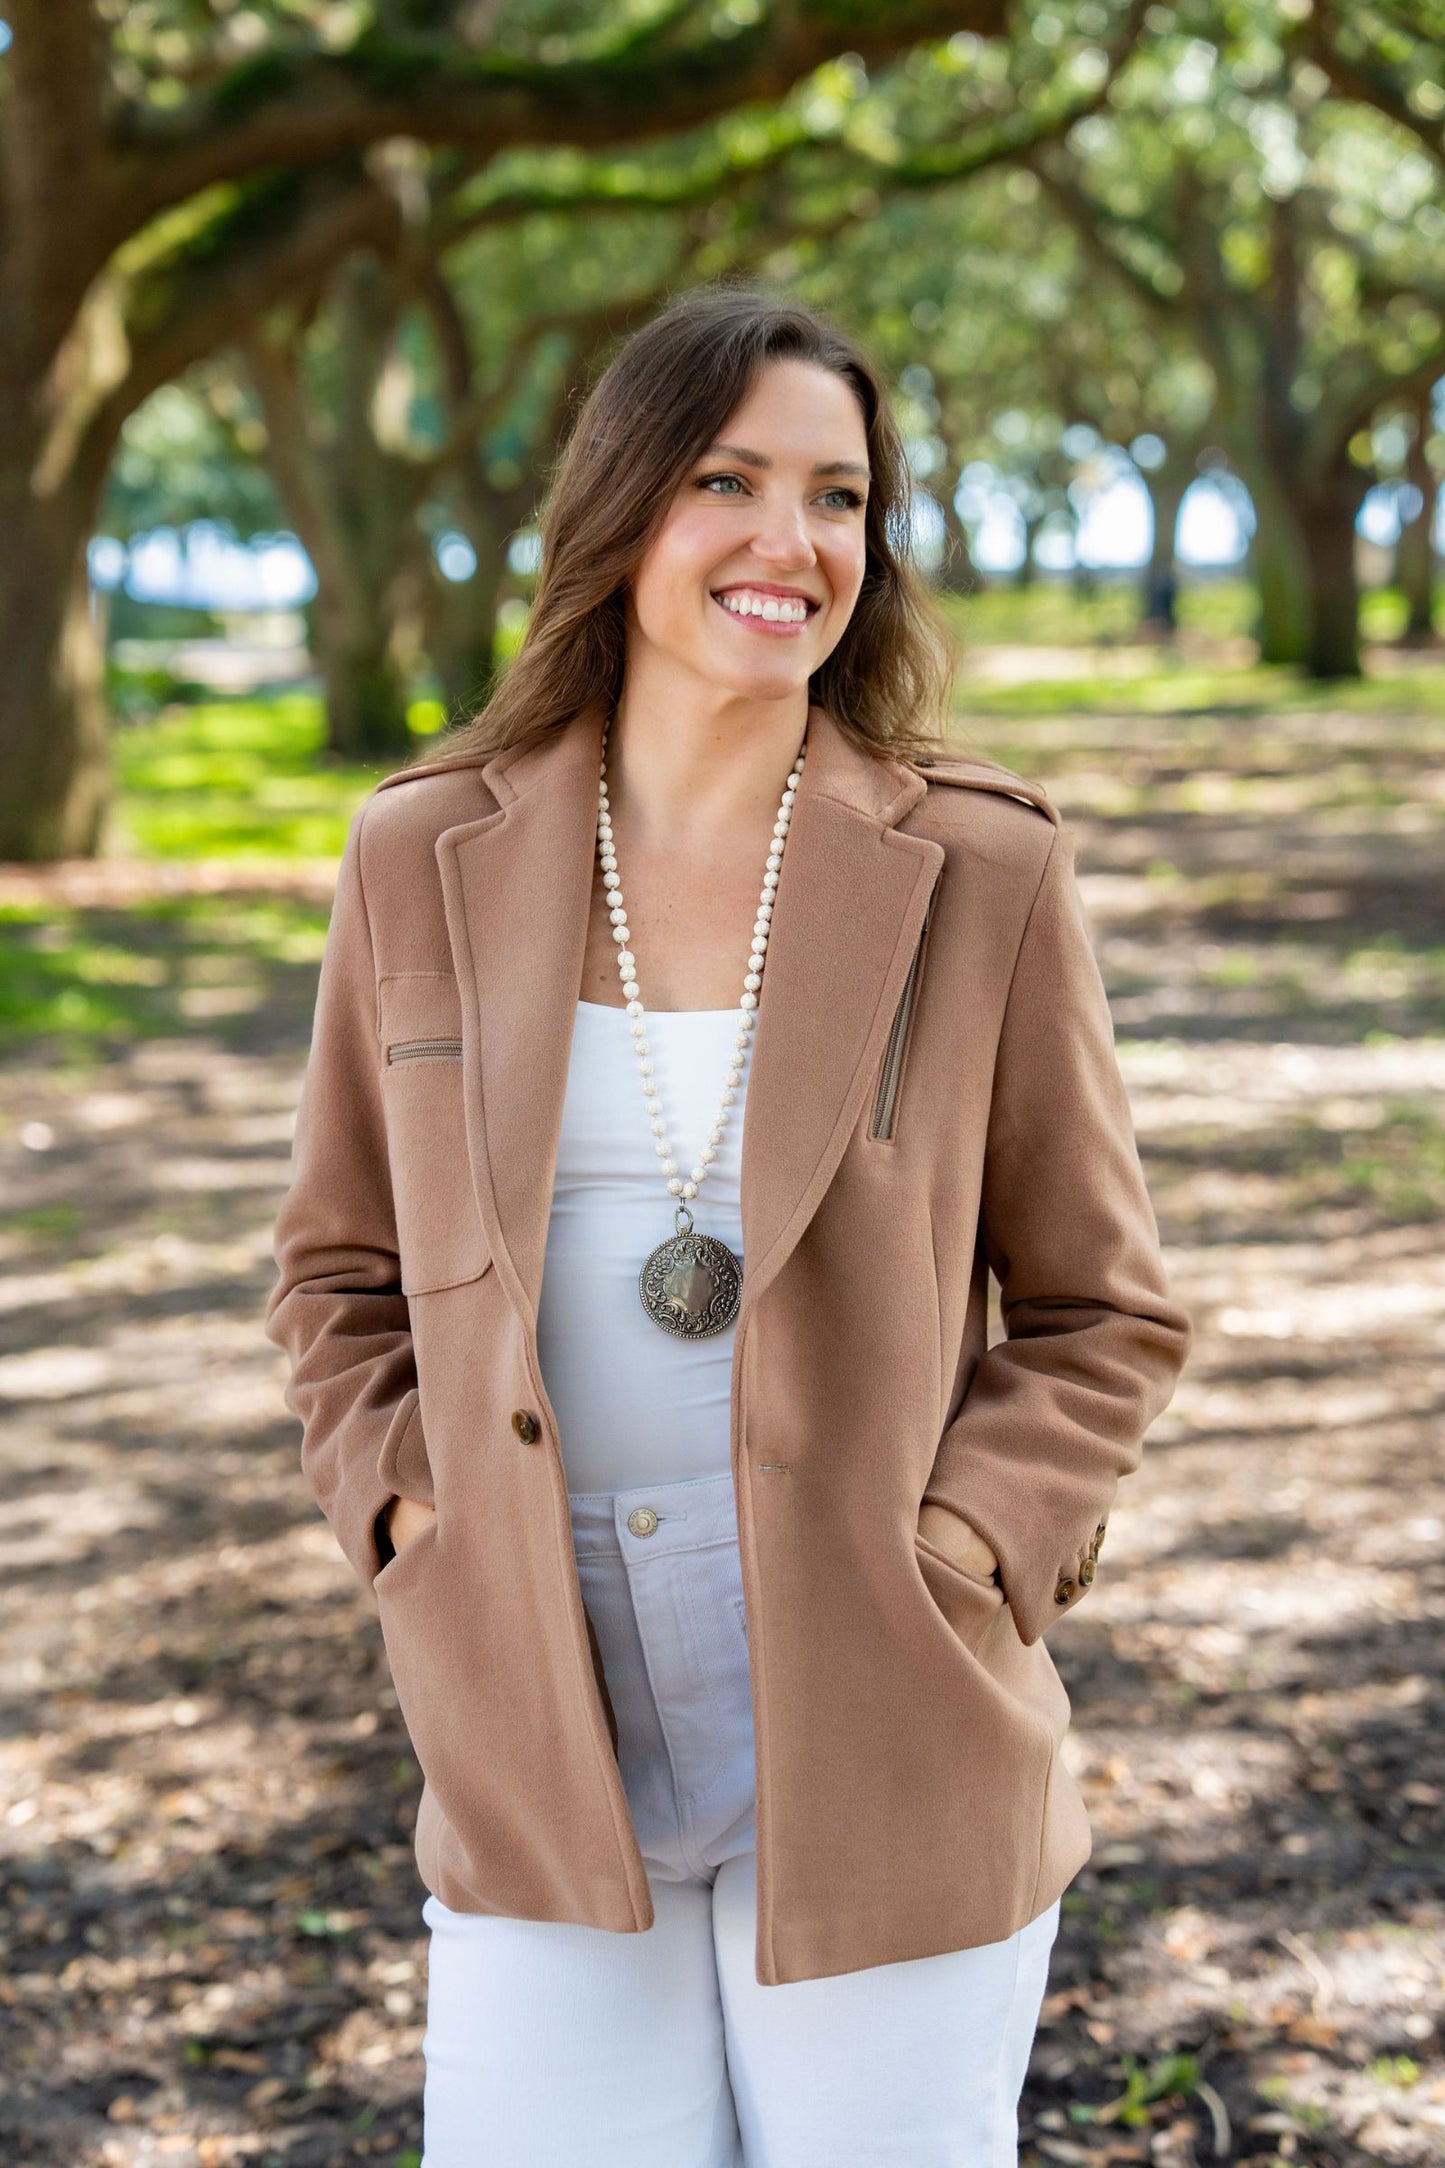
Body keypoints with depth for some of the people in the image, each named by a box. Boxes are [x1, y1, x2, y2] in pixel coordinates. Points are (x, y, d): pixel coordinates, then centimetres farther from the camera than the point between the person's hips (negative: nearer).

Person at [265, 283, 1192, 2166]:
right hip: (539, 1758, 2)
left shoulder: (980, 877, -4)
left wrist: (956, 1550, -10)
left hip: (879, 1765, -1)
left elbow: (1104, 1316, 3)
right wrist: (415, 1518, -2)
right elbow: (342, 1269, 13)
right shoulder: (426, 862, 1)